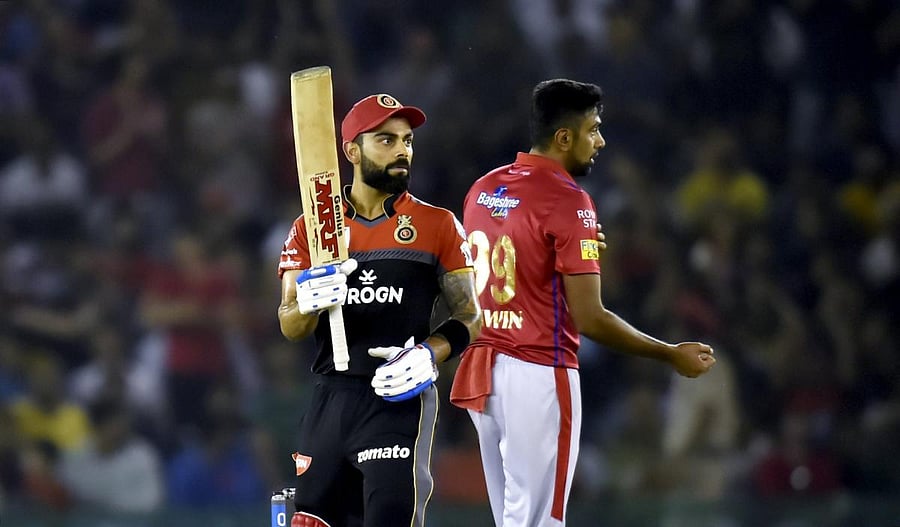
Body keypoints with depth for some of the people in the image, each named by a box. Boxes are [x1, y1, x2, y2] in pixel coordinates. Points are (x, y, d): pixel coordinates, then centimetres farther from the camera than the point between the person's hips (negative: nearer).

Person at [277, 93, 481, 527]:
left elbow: (469, 318, 6)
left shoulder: (438, 227, 4)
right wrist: (308, 303, -18)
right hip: (329, 401, 3)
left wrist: (428, 355, -14)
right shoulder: (310, 230, 10)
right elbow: (289, 327, 6)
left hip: (399, 399, -3)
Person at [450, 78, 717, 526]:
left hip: (482, 371, 8)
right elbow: (590, 319, -17)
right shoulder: (568, 201, -14)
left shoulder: (482, 189, 10)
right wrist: (672, 355, -8)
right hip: (538, 374, -8)